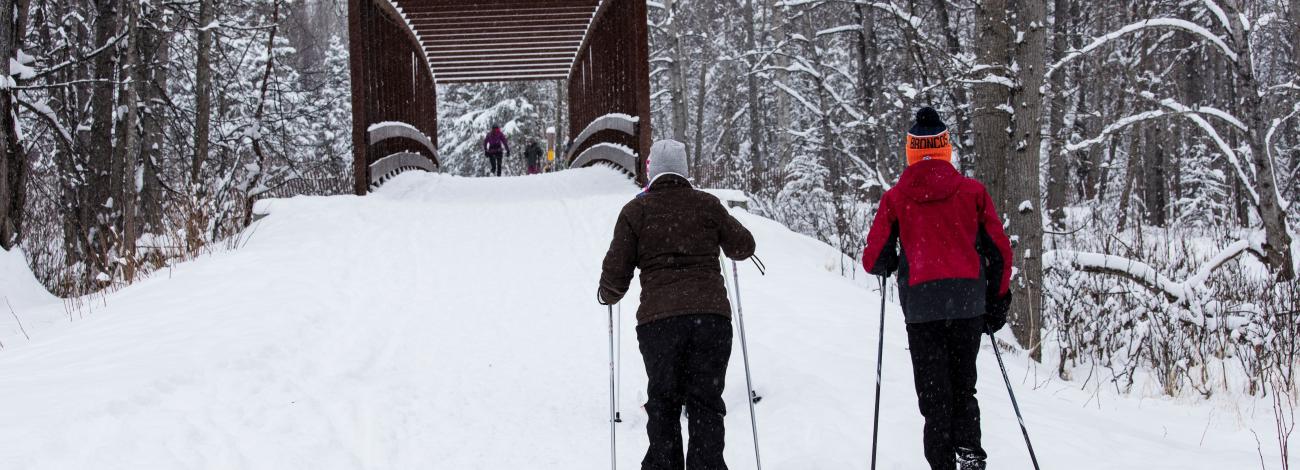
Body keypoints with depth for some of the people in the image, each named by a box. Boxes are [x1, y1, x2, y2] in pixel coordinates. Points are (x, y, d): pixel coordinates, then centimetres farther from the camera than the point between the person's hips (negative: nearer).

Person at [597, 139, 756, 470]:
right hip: (712, 314, 1)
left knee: (663, 403, 14)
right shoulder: (707, 205, 9)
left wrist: (607, 295, 26)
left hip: (658, 319, -1)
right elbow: (743, 247, 19)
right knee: (705, 401, 6)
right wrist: (719, 234, 39)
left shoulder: (636, 210, 5)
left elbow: (616, 273, 4)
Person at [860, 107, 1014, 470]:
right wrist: (997, 301, 17)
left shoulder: (895, 198, 3)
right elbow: (1000, 252, 6)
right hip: (969, 303, 1)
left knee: (934, 393, 7)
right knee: (963, 386, 15)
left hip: (921, 304, -1)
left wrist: (886, 266, 27)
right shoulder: (973, 191, 4)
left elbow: (873, 260, 4)